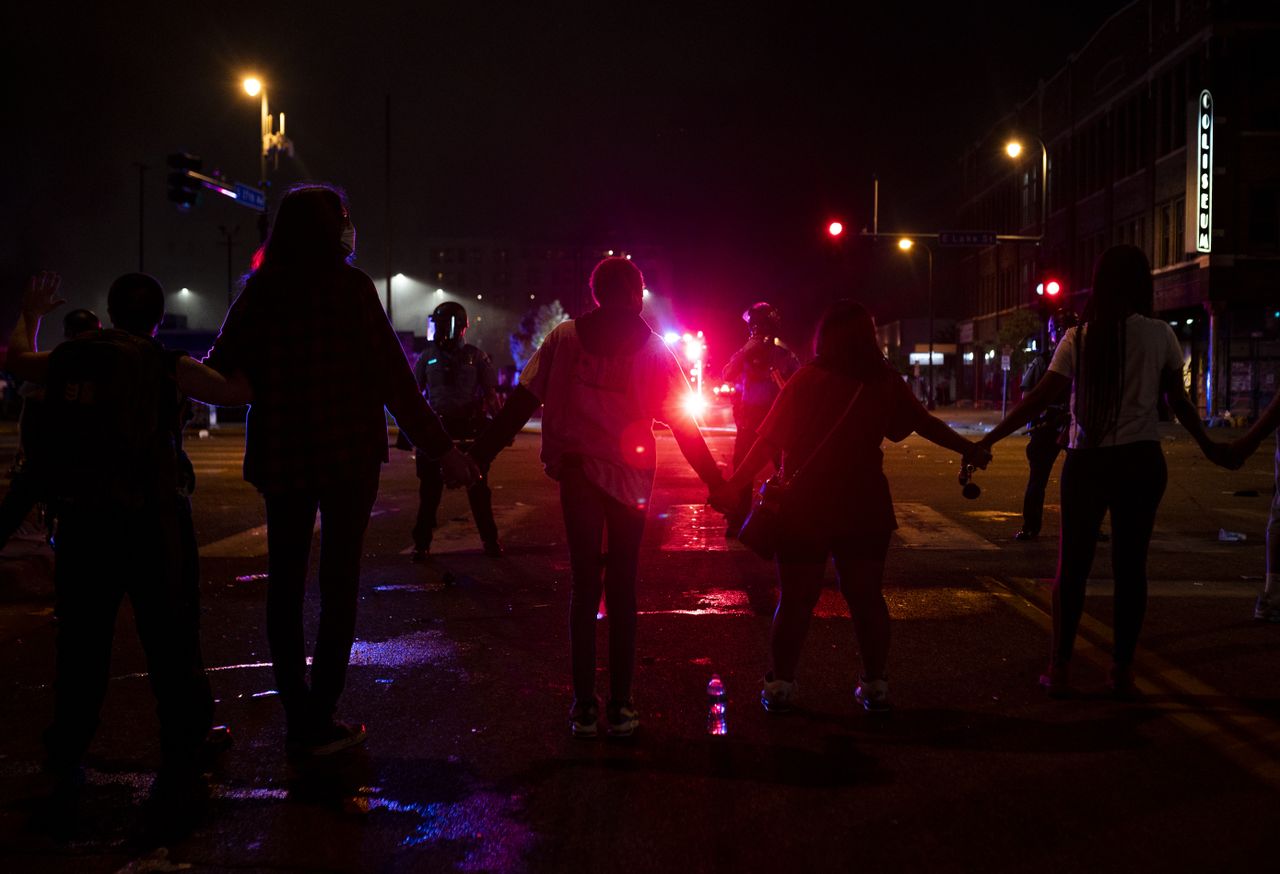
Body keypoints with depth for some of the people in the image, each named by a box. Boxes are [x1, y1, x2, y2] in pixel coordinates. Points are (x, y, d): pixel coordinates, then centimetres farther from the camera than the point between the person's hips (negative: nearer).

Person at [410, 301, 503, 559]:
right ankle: (422, 542, 13)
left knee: (478, 488, 5)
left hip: (470, 429, -2)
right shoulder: (428, 357, 7)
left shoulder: (476, 357, 2)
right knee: (430, 488, 5)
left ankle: (489, 539, 16)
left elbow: (491, 395, 4)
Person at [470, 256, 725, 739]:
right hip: (629, 478, 0)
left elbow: (521, 402, -4)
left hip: (578, 475, 0)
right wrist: (714, 480, 7)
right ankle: (620, 705, 8)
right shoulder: (652, 349, 1)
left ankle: (583, 705, 5)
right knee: (622, 589, 8)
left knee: (584, 585, 7)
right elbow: (682, 424, 1)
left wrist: (480, 454, -2)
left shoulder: (565, 337, 1)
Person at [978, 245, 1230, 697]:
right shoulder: (1160, 336, -2)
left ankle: (1060, 669, 9)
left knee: (1072, 566, 7)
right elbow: (1178, 402, 5)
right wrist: (1207, 446, 20)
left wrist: (989, 439, -4)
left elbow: (1040, 397, -9)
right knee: (1131, 565, 8)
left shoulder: (1079, 338, -5)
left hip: (1088, 463, -1)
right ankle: (1123, 670, 12)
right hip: (1141, 461, 1)